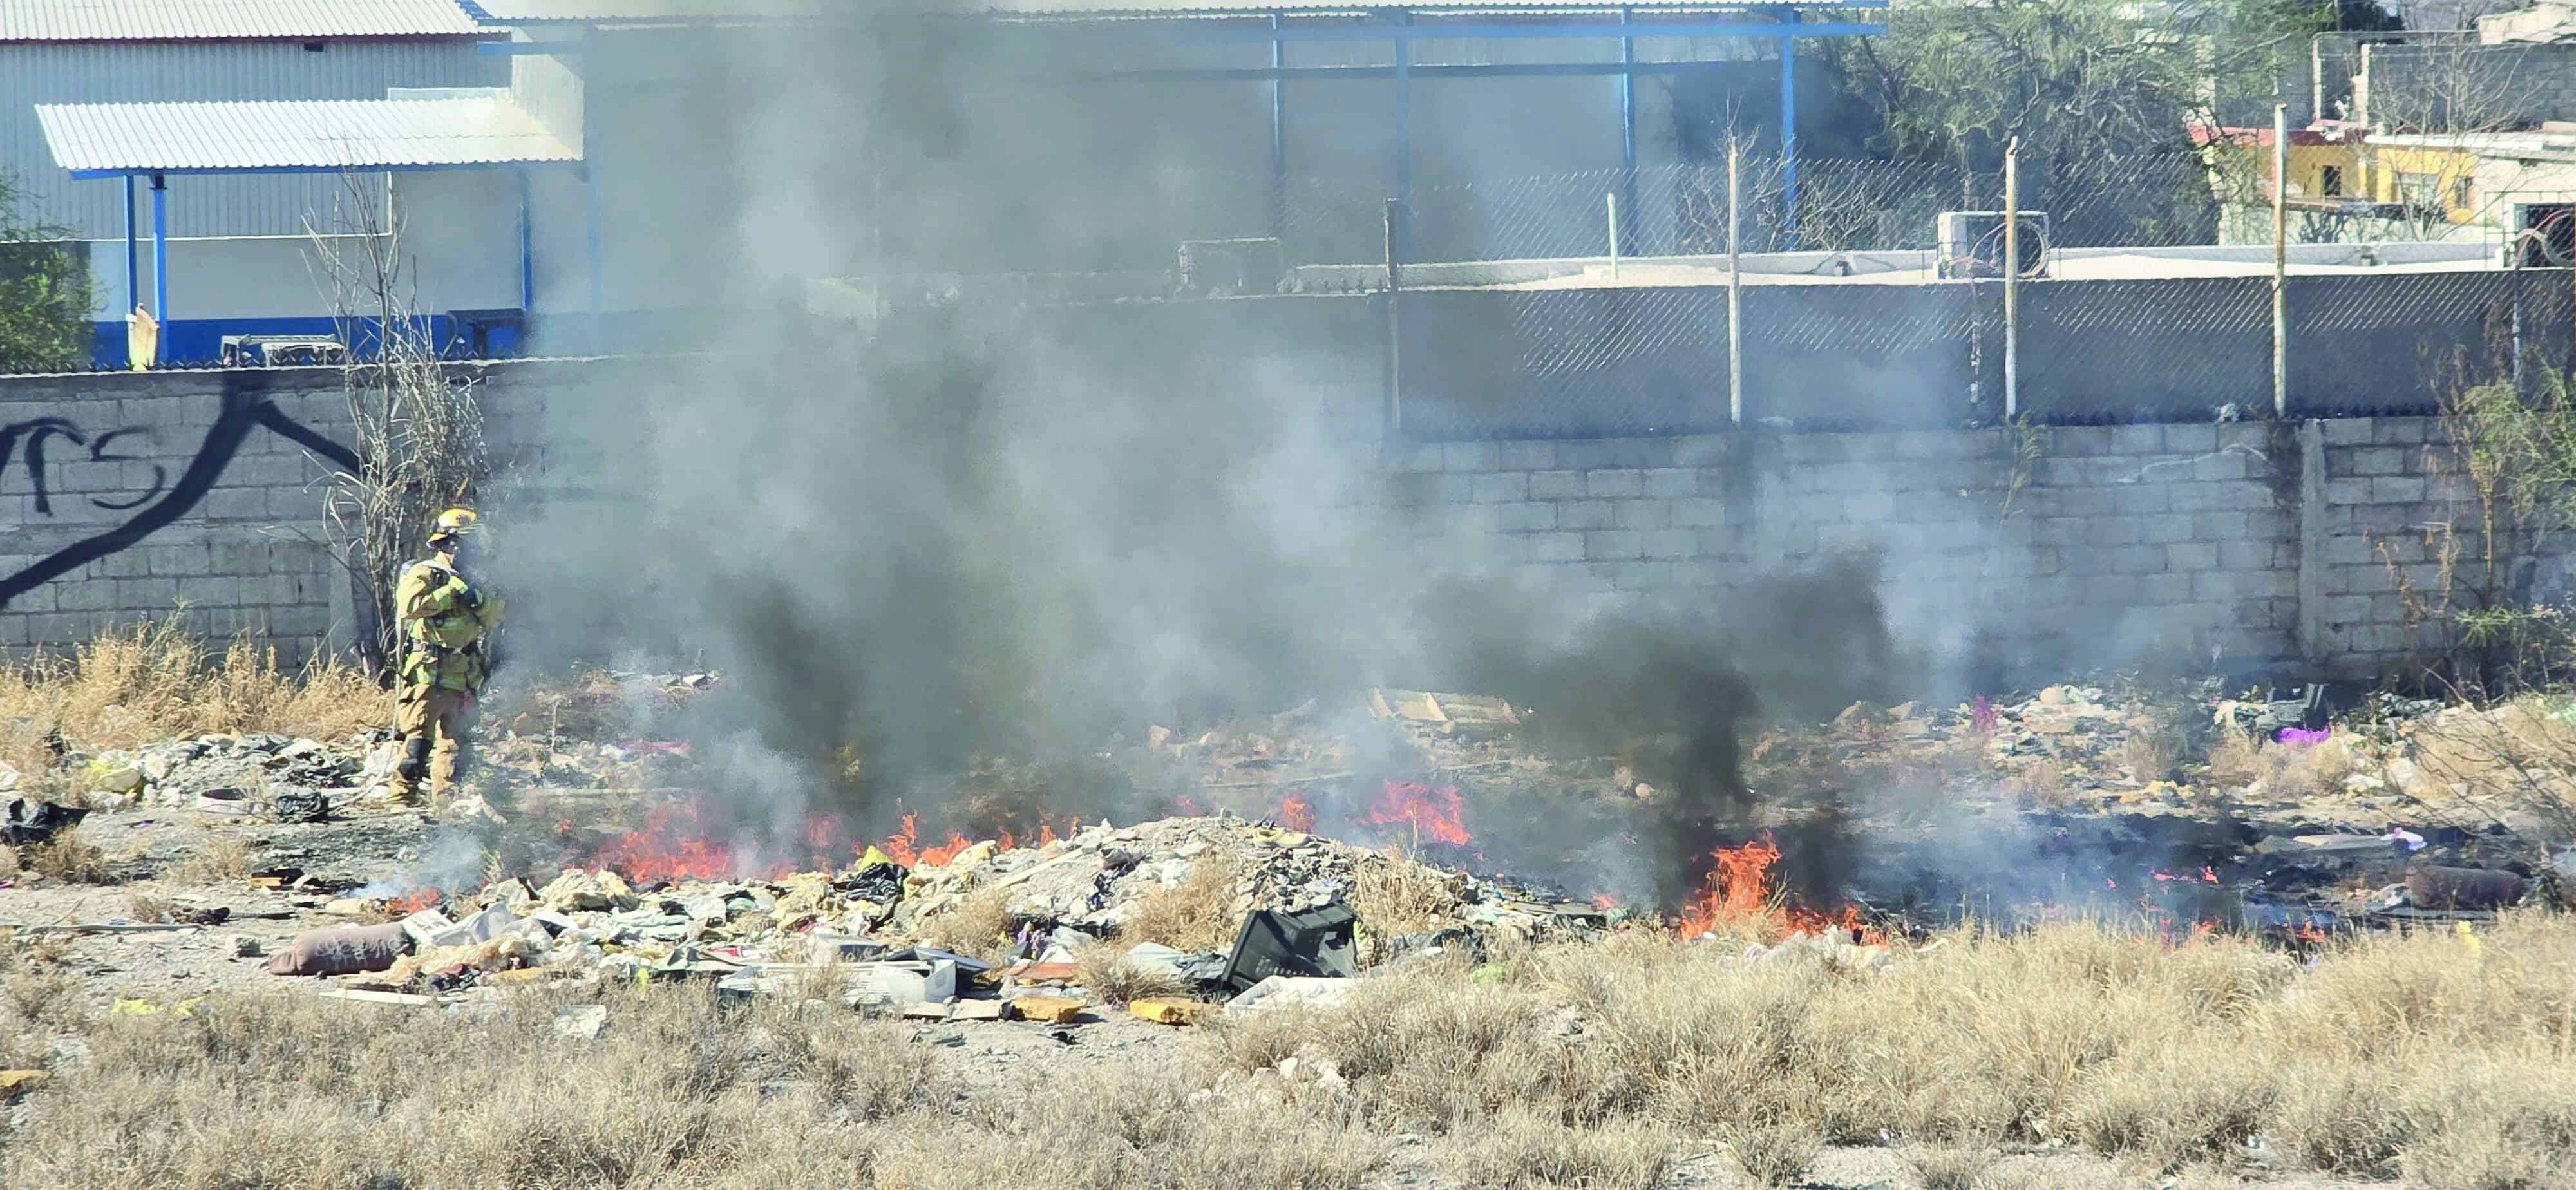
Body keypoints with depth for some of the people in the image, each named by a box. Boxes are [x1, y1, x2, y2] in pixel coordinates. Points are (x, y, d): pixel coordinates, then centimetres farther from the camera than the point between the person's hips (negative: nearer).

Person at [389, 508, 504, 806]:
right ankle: (403, 797, -7)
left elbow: (493, 622, 13)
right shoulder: (423, 575, -3)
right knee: (419, 739, -10)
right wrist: (451, 592, -18)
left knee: (454, 741, 8)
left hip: (460, 680, 7)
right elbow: (409, 606, -21)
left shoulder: (469, 580, 18)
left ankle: (446, 800, 13)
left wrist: (481, 601, -7)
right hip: (427, 675, -7)